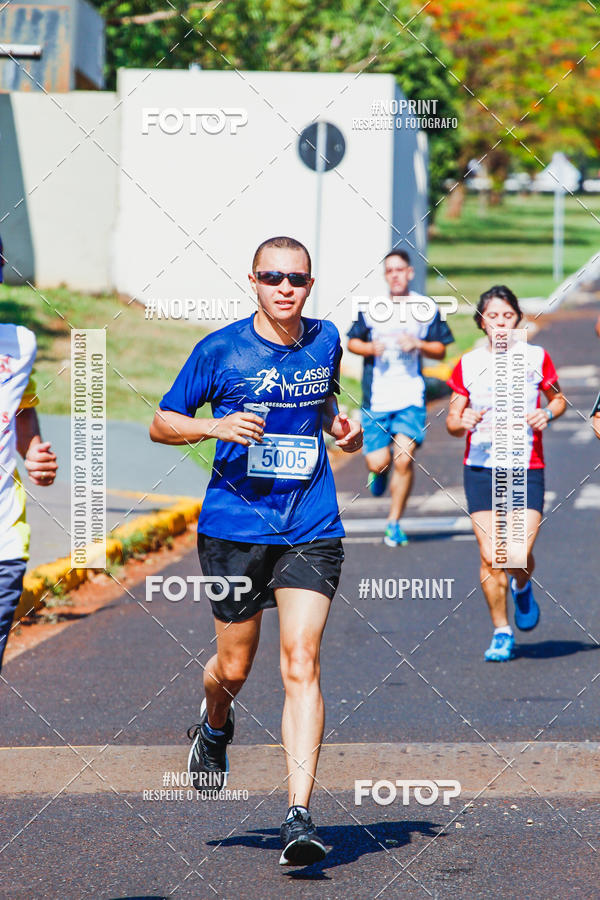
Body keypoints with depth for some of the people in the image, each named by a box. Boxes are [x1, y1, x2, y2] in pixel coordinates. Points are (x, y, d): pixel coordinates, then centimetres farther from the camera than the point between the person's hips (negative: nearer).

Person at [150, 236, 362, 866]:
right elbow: (161, 424, 2)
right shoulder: (220, 350, -4)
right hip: (235, 526, -1)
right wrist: (215, 426, -17)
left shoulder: (325, 341, 6)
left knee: (301, 663, -11)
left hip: (311, 531, 1)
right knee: (234, 666, 10)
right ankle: (215, 727, 48)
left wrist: (341, 427, 6)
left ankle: (299, 816, -15)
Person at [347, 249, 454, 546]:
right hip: (376, 397, 1)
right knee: (378, 463, -3)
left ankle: (394, 524, 2)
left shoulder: (426, 308, 5)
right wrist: (372, 348, -7)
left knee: (403, 460, -12)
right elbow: (352, 342, 14)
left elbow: (440, 351, 9)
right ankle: (380, 473, 36)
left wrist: (418, 344, -10)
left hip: (411, 397, -1)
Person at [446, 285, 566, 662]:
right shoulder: (468, 365, 4)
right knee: (491, 557, -4)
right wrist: (463, 422, -15)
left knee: (519, 556, -13)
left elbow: (559, 398, 16)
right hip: (481, 467, 1)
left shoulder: (536, 358, 3)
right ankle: (501, 633, 12)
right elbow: (452, 422, 8)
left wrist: (548, 413, -6)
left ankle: (522, 589, 24)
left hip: (526, 468, -1)